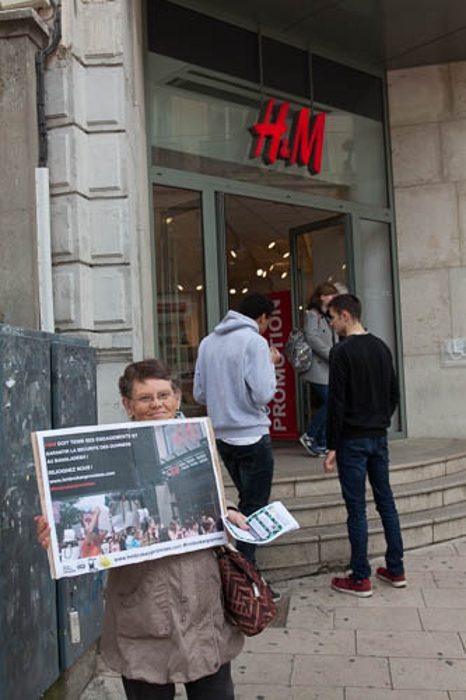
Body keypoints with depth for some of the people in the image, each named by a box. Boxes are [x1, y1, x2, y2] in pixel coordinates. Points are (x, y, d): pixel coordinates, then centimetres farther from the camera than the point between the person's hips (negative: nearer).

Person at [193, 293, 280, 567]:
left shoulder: (208, 342, 8)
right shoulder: (255, 341, -12)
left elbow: (200, 394, 9)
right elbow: (263, 395, -18)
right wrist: (270, 364, -3)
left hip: (222, 437, 7)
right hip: (252, 437, -7)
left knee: (247, 501, 22)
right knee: (254, 507, 3)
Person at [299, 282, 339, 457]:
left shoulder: (326, 317, 20)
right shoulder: (313, 314, -6)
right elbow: (312, 339, -18)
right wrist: (333, 356, -17)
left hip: (327, 369, 9)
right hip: (318, 369, -9)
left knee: (327, 405, 6)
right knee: (329, 402, -14)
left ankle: (322, 444, 11)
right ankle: (309, 436, -3)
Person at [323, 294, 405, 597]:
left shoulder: (343, 351, -14)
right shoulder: (382, 347, 9)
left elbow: (337, 403, -16)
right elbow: (394, 394, 13)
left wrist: (332, 446, -11)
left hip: (353, 440, -7)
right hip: (379, 437, 7)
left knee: (356, 509, 0)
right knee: (386, 501, 14)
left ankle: (360, 580, 8)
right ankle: (396, 570, 23)